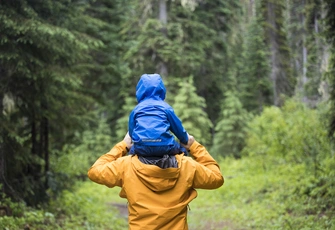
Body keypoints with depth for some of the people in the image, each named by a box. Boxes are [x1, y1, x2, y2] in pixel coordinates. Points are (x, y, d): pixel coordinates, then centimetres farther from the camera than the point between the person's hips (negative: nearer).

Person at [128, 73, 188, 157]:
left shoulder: (136, 109, 12)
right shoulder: (166, 107, 9)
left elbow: (131, 132, 16)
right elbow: (178, 128, 15)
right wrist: (185, 140, 35)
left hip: (141, 149, 1)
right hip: (164, 148, -1)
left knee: (132, 150, 34)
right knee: (181, 150, 27)